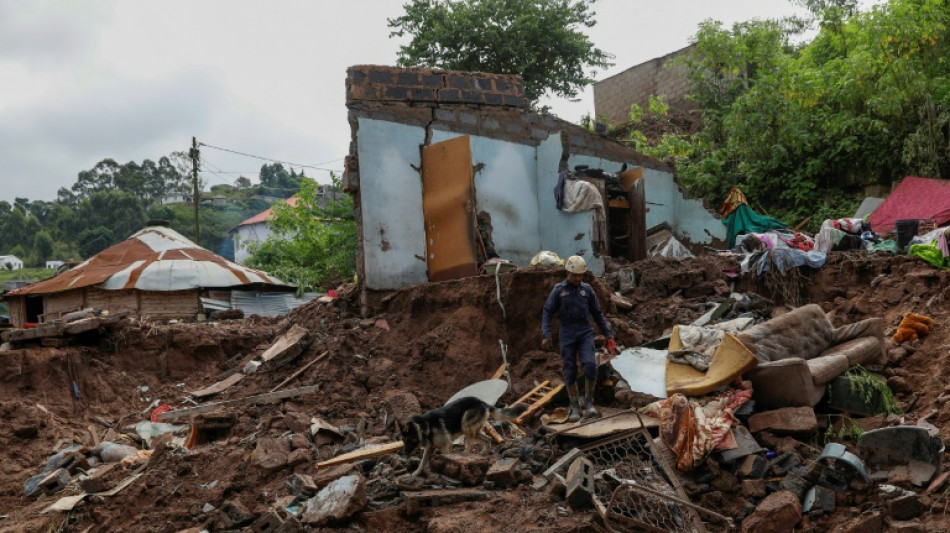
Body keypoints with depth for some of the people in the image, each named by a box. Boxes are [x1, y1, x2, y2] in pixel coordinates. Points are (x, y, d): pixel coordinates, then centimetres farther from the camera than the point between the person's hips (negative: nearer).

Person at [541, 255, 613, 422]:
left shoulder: (587, 290, 8)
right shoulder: (558, 290, 1)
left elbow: (597, 314, 15)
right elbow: (547, 314, -1)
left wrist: (607, 334, 11)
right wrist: (546, 335, -14)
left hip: (585, 333, 1)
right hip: (567, 334, -1)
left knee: (590, 365, -18)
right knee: (570, 372, -2)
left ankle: (588, 402, -3)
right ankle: (575, 408, 11)